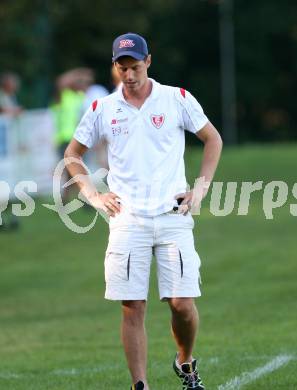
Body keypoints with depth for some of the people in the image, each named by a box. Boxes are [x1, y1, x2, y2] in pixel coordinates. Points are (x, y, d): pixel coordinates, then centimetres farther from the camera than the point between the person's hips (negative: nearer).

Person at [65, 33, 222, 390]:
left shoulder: (178, 100, 3)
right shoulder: (102, 109, 7)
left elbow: (212, 139, 14)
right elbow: (72, 155, 19)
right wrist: (92, 195, 6)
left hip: (173, 216, -1)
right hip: (127, 220, 1)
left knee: (182, 303, -7)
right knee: (132, 308, -5)